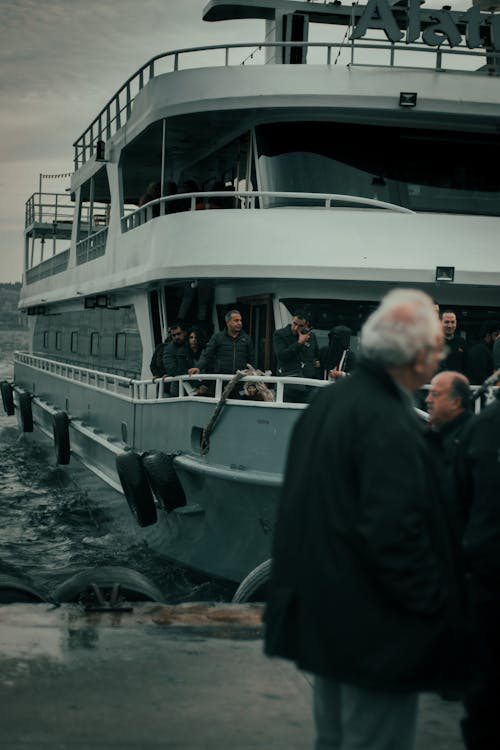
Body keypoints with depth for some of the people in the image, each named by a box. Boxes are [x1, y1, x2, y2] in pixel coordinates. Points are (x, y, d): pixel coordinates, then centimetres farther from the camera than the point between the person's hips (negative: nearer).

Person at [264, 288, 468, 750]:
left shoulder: (326, 403, 7)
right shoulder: (390, 424, -23)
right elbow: (395, 533, -28)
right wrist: (434, 607, -16)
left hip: (322, 617, 9)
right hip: (374, 627, -9)